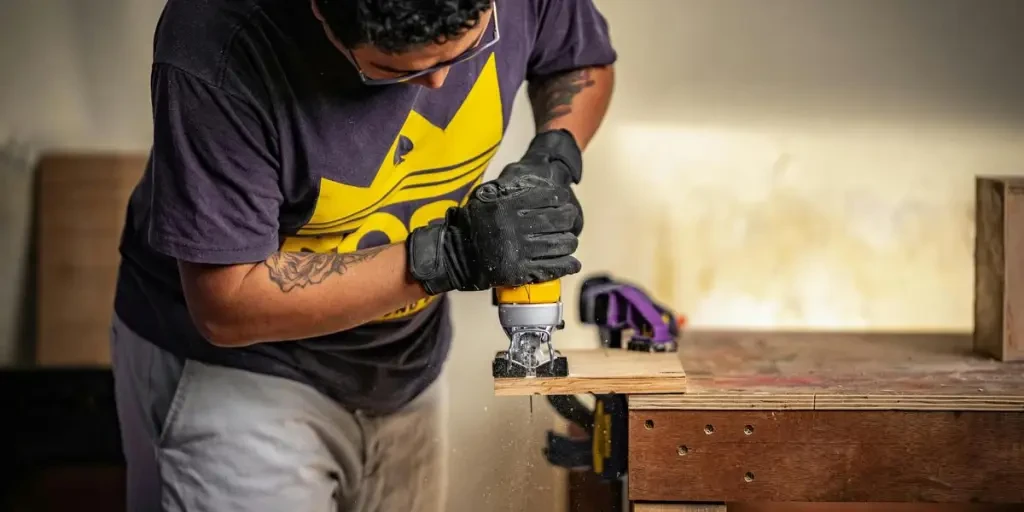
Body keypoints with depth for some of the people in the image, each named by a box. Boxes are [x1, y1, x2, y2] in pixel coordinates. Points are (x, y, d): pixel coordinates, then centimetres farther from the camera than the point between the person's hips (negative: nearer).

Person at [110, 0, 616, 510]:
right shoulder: (219, 52, -31)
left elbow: (584, 61, 5)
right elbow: (228, 307, -26)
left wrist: (553, 159, -16)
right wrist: (447, 255, -32)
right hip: (237, 368, -4)